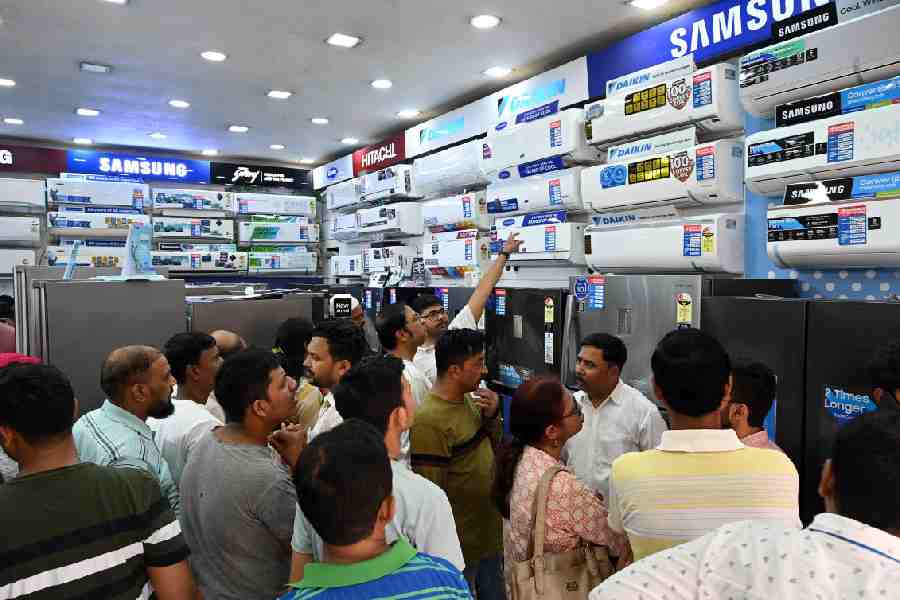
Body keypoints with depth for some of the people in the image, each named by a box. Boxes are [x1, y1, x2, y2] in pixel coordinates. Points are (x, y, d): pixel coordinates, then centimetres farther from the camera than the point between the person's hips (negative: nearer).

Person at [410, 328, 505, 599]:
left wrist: (493, 417, -10)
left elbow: (496, 449, 9)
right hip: (460, 544, -8)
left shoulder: (470, 399, -1)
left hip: (489, 533, 8)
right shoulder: (430, 421, -26)